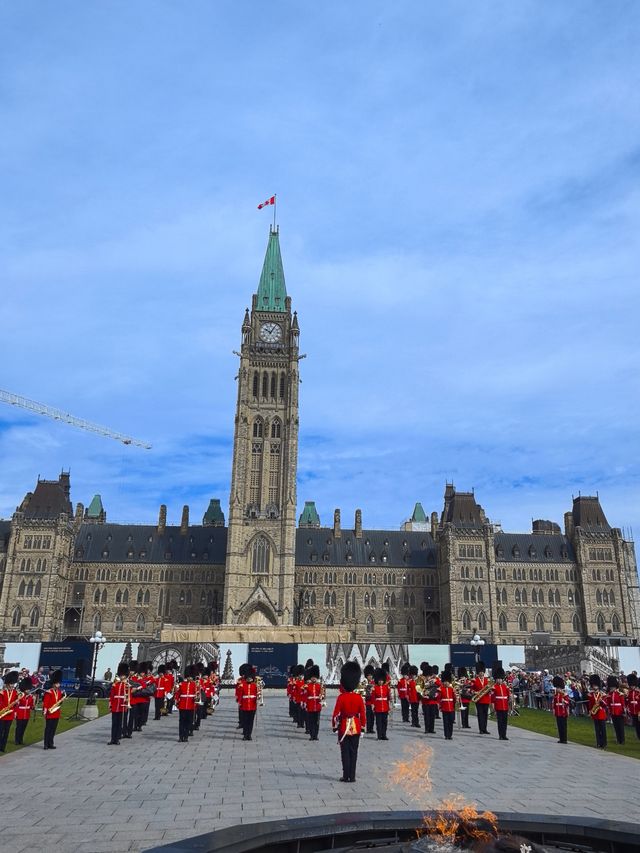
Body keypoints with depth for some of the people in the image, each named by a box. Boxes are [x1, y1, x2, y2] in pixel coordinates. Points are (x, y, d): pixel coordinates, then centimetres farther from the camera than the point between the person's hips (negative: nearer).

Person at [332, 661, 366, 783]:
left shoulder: (341, 697, -14)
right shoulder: (359, 697, -5)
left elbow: (336, 714, -11)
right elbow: (363, 714, 0)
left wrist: (334, 726, 1)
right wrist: (362, 727, 11)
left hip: (344, 727, -2)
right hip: (356, 728, 3)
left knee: (345, 752, 6)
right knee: (353, 752, 10)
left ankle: (346, 776, 8)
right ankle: (352, 776, 12)